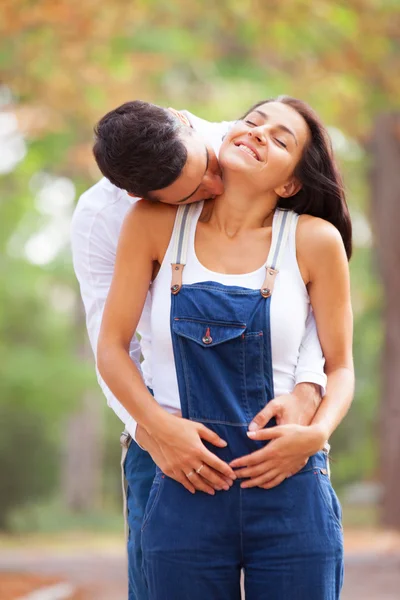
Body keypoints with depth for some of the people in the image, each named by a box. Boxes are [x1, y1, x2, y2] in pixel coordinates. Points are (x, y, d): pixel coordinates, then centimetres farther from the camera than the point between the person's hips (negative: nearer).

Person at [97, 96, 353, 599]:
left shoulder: (314, 240, -1)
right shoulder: (157, 222, 1)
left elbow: (340, 367, 7)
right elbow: (111, 346, 4)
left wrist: (316, 433, -12)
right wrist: (160, 426, -9)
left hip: (289, 491, 0)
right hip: (185, 487, 1)